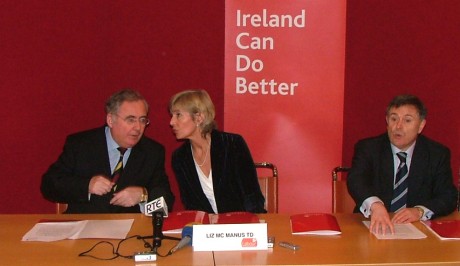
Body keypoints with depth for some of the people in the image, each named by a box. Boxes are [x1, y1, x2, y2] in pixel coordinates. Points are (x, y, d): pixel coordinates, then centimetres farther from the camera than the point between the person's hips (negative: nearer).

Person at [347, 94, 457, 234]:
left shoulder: (438, 154, 3)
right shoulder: (368, 148, -3)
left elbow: (449, 197, 0)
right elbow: (356, 180, -21)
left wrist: (420, 211, -20)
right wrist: (375, 205, -42)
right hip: (373, 227, -2)